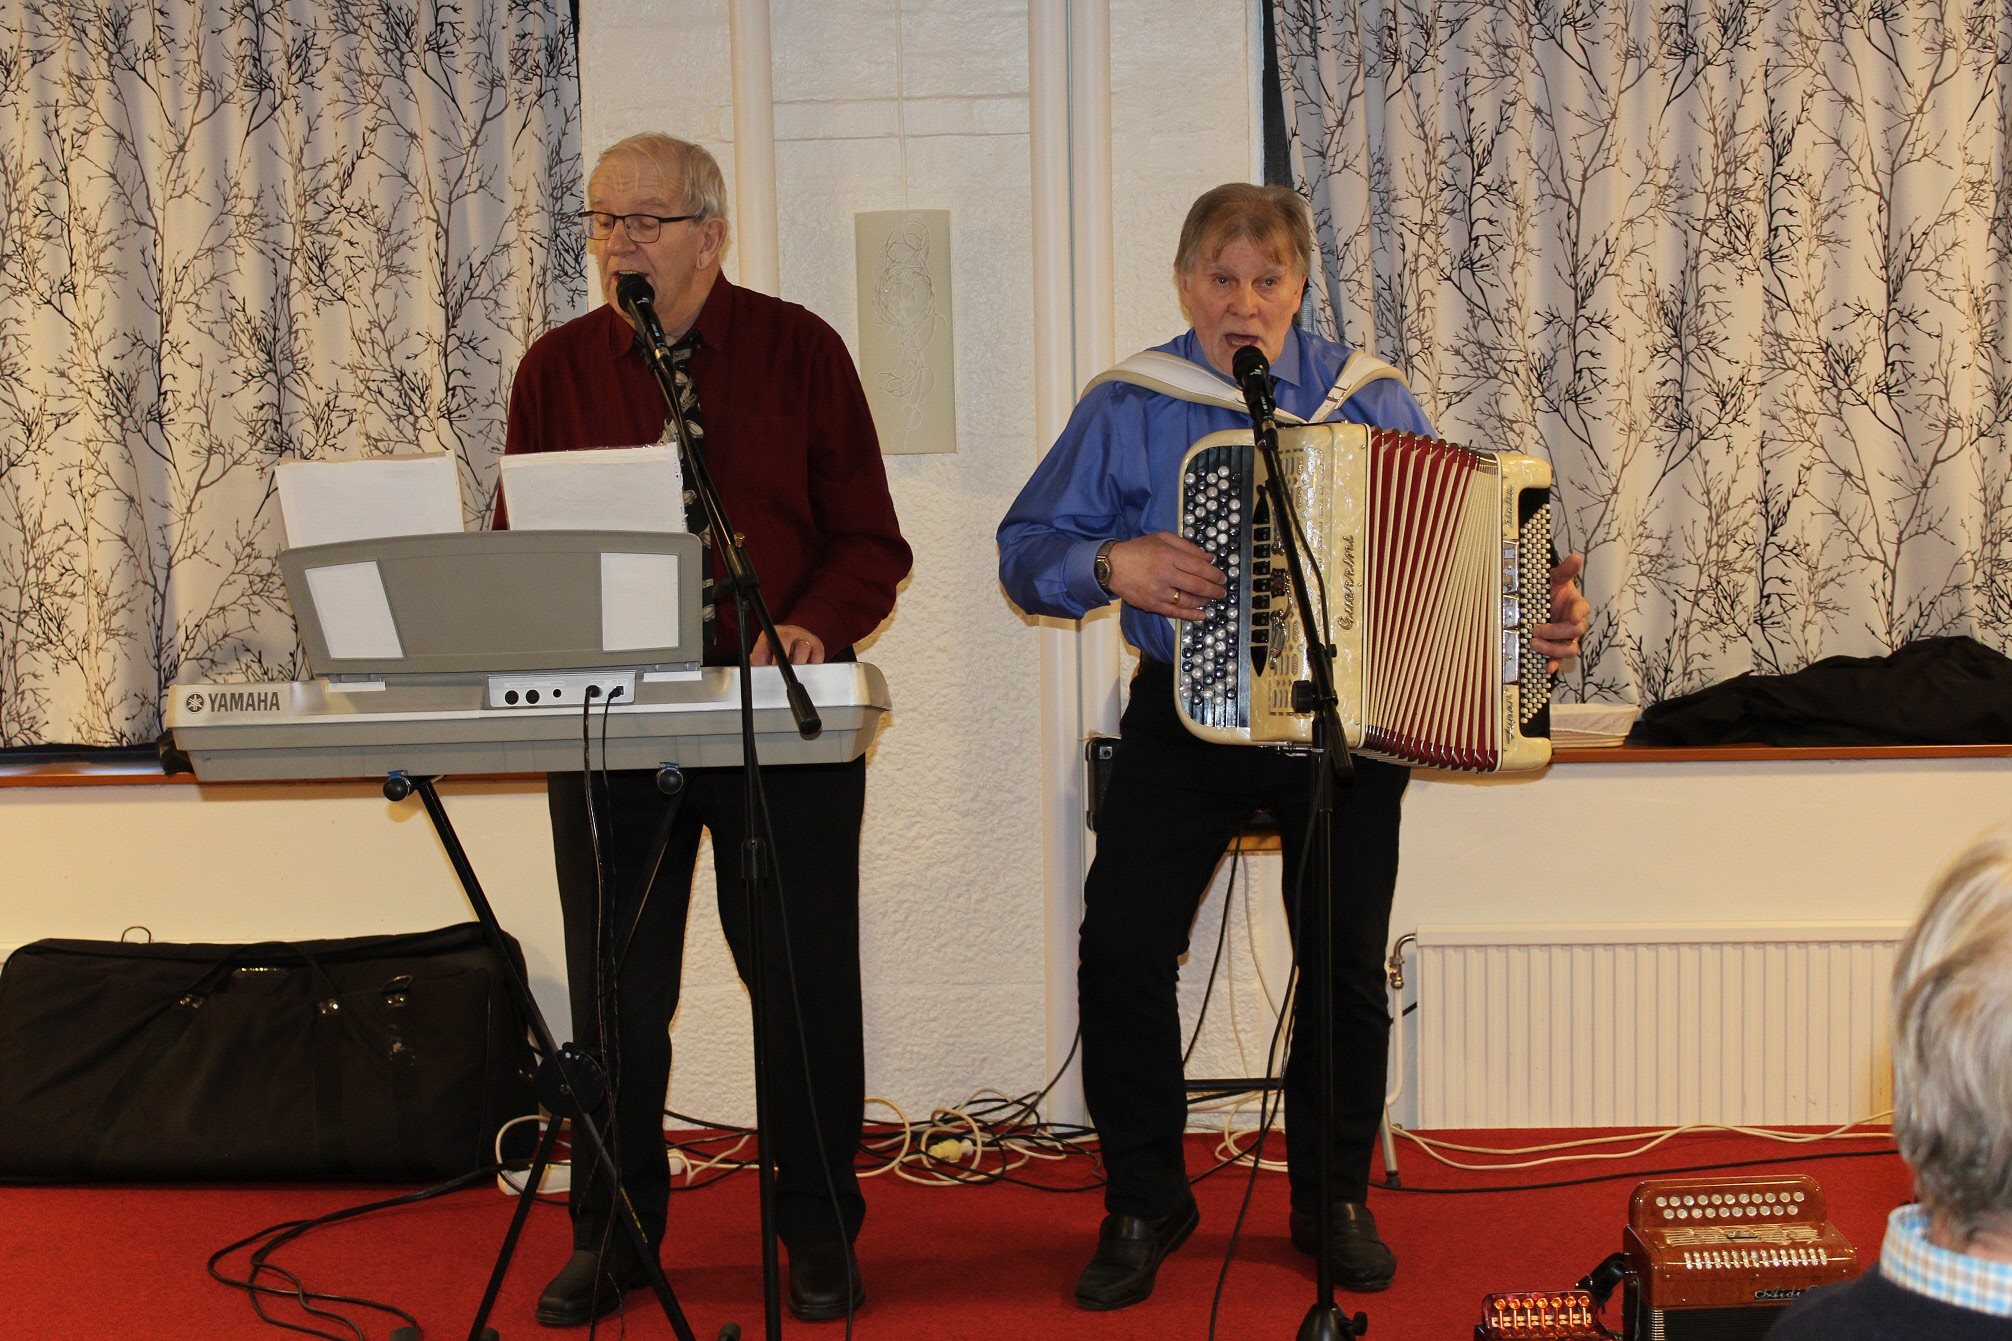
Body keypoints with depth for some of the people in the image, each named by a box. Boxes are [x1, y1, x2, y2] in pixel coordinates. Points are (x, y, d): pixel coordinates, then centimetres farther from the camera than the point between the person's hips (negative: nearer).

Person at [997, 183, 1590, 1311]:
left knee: (1348, 967, 3)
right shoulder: (1127, 407, 1)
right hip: (1186, 717, 0)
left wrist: (1543, 612, -9)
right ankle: (1144, 1204, 9)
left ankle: (1335, 1199, 24)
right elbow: (1028, 550, 3)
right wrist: (1111, 562, -17)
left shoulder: (1371, 400, 3)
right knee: (1122, 947, -9)